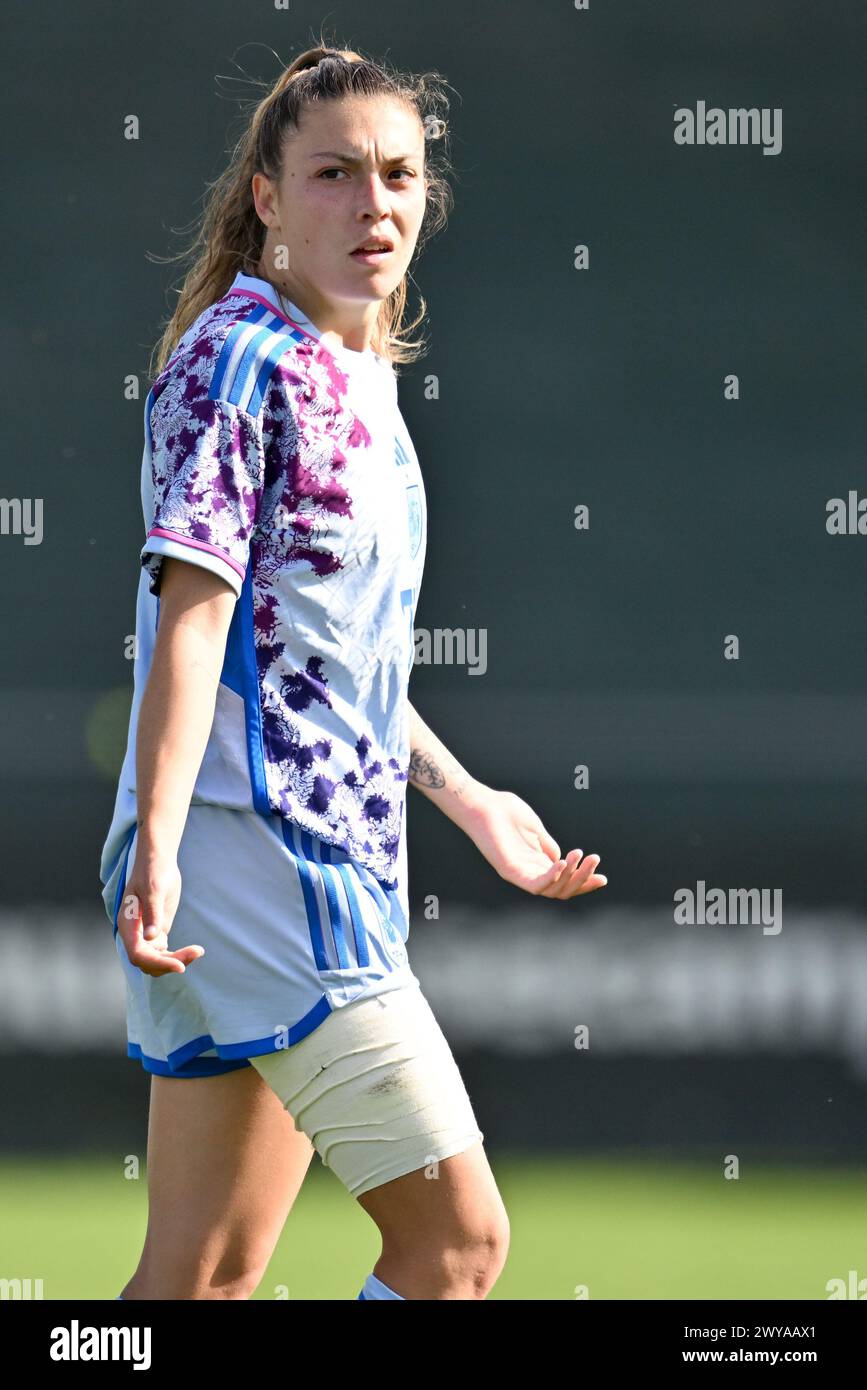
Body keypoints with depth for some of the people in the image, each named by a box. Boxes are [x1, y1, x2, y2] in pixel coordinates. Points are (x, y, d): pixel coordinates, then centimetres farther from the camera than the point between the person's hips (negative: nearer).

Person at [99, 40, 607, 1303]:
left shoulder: (359, 381, 18)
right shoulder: (239, 359, -9)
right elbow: (194, 610, -18)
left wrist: (466, 800, 34)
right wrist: (157, 845, -27)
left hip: (332, 861, 9)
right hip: (254, 856, -9)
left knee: (205, 1273, 8)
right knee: (457, 1235, -11)